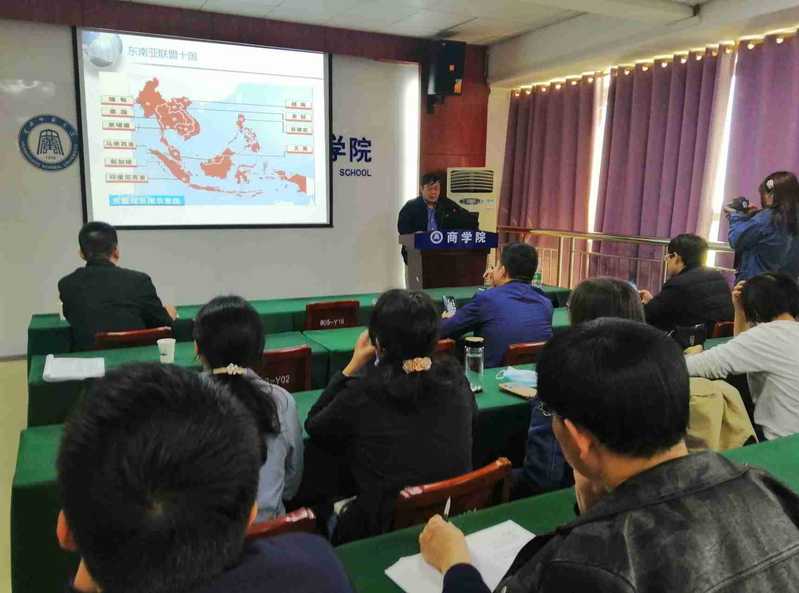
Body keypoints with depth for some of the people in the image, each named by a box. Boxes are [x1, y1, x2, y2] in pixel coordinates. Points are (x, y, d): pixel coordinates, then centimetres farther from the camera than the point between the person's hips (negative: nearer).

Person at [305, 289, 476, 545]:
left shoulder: (364, 393, -20)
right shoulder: (454, 377, -9)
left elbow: (313, 426, 1)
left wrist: (352, 366, 0)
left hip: (389, 529, -4)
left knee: (333, 519, 29)